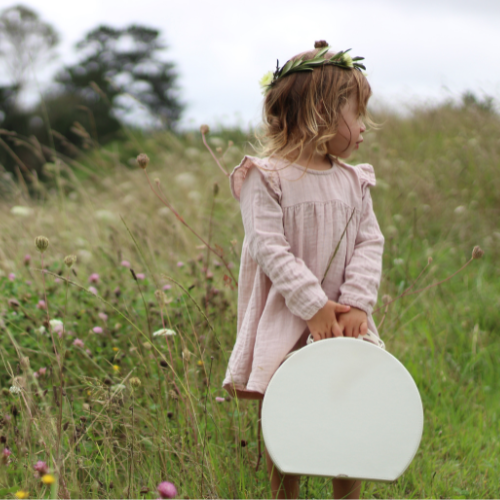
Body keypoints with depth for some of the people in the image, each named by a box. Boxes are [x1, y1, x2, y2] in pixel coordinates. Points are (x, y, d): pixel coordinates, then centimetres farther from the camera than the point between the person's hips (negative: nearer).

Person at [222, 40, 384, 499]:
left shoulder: (353, 182, 9)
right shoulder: (268, 178, -8)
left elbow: (369, 244, 2)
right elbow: (269, 247, -16)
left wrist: (357, 304, -14)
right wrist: (313, 307, -21)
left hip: (343, 320, 5)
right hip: (286, 320, -4)